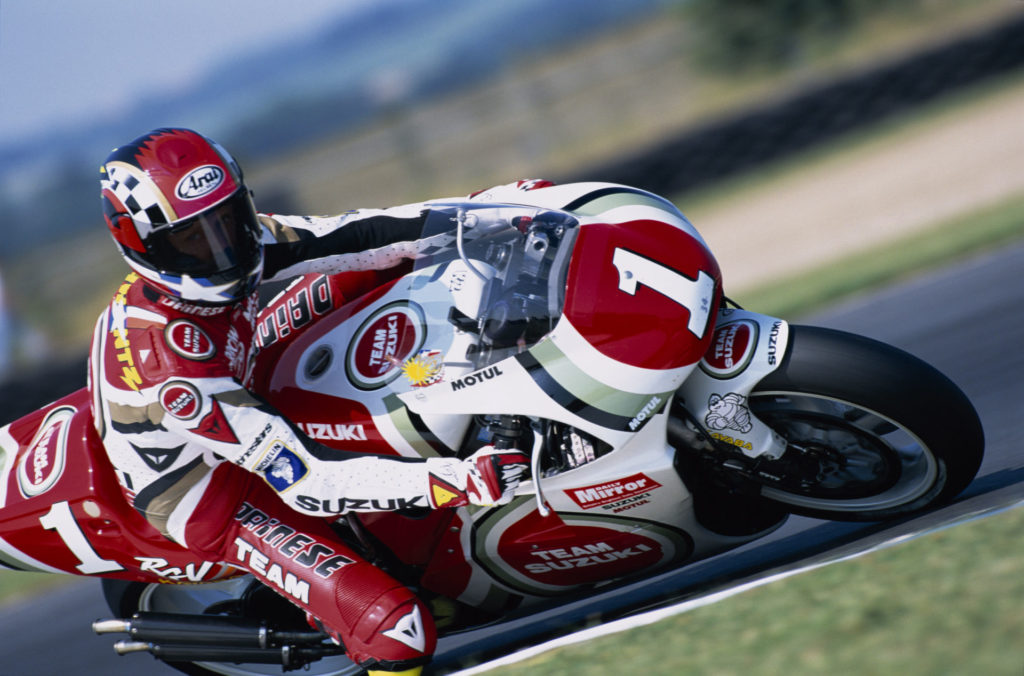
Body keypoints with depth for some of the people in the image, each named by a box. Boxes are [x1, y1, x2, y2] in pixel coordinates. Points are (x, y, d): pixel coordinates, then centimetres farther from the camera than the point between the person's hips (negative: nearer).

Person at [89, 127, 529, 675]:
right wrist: (462, 482, -45)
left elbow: (339, 238, -10)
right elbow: (305, 478, -39)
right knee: (398, 630, -24)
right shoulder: (166, 361, -39)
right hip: (207, 497, -9)